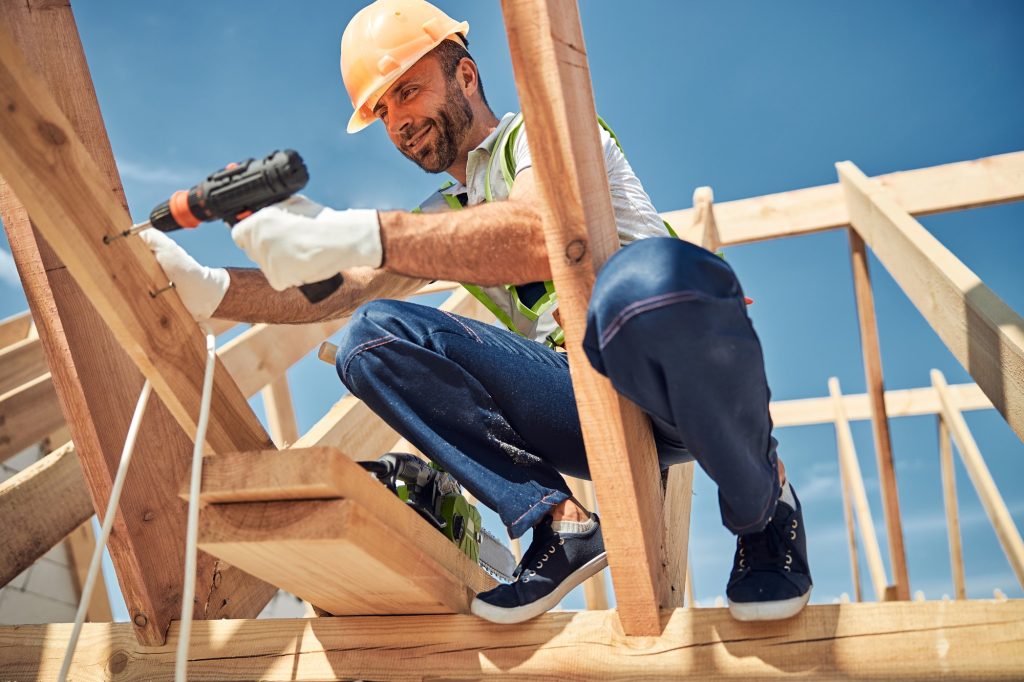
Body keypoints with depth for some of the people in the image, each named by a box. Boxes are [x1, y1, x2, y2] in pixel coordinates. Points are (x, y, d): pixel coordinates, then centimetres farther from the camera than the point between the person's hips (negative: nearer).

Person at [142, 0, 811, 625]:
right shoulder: (443, 216, 23)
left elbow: (544, 236, -24)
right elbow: (329, 294, 12)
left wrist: (355, 234, -31)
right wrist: (206, 287, -4)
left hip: (678, 381, -5)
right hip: (581, 404, 5)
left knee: (649, 272, -41)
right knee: (375, 335, -11)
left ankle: (763, 501, -12)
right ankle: (562, 522, -11)